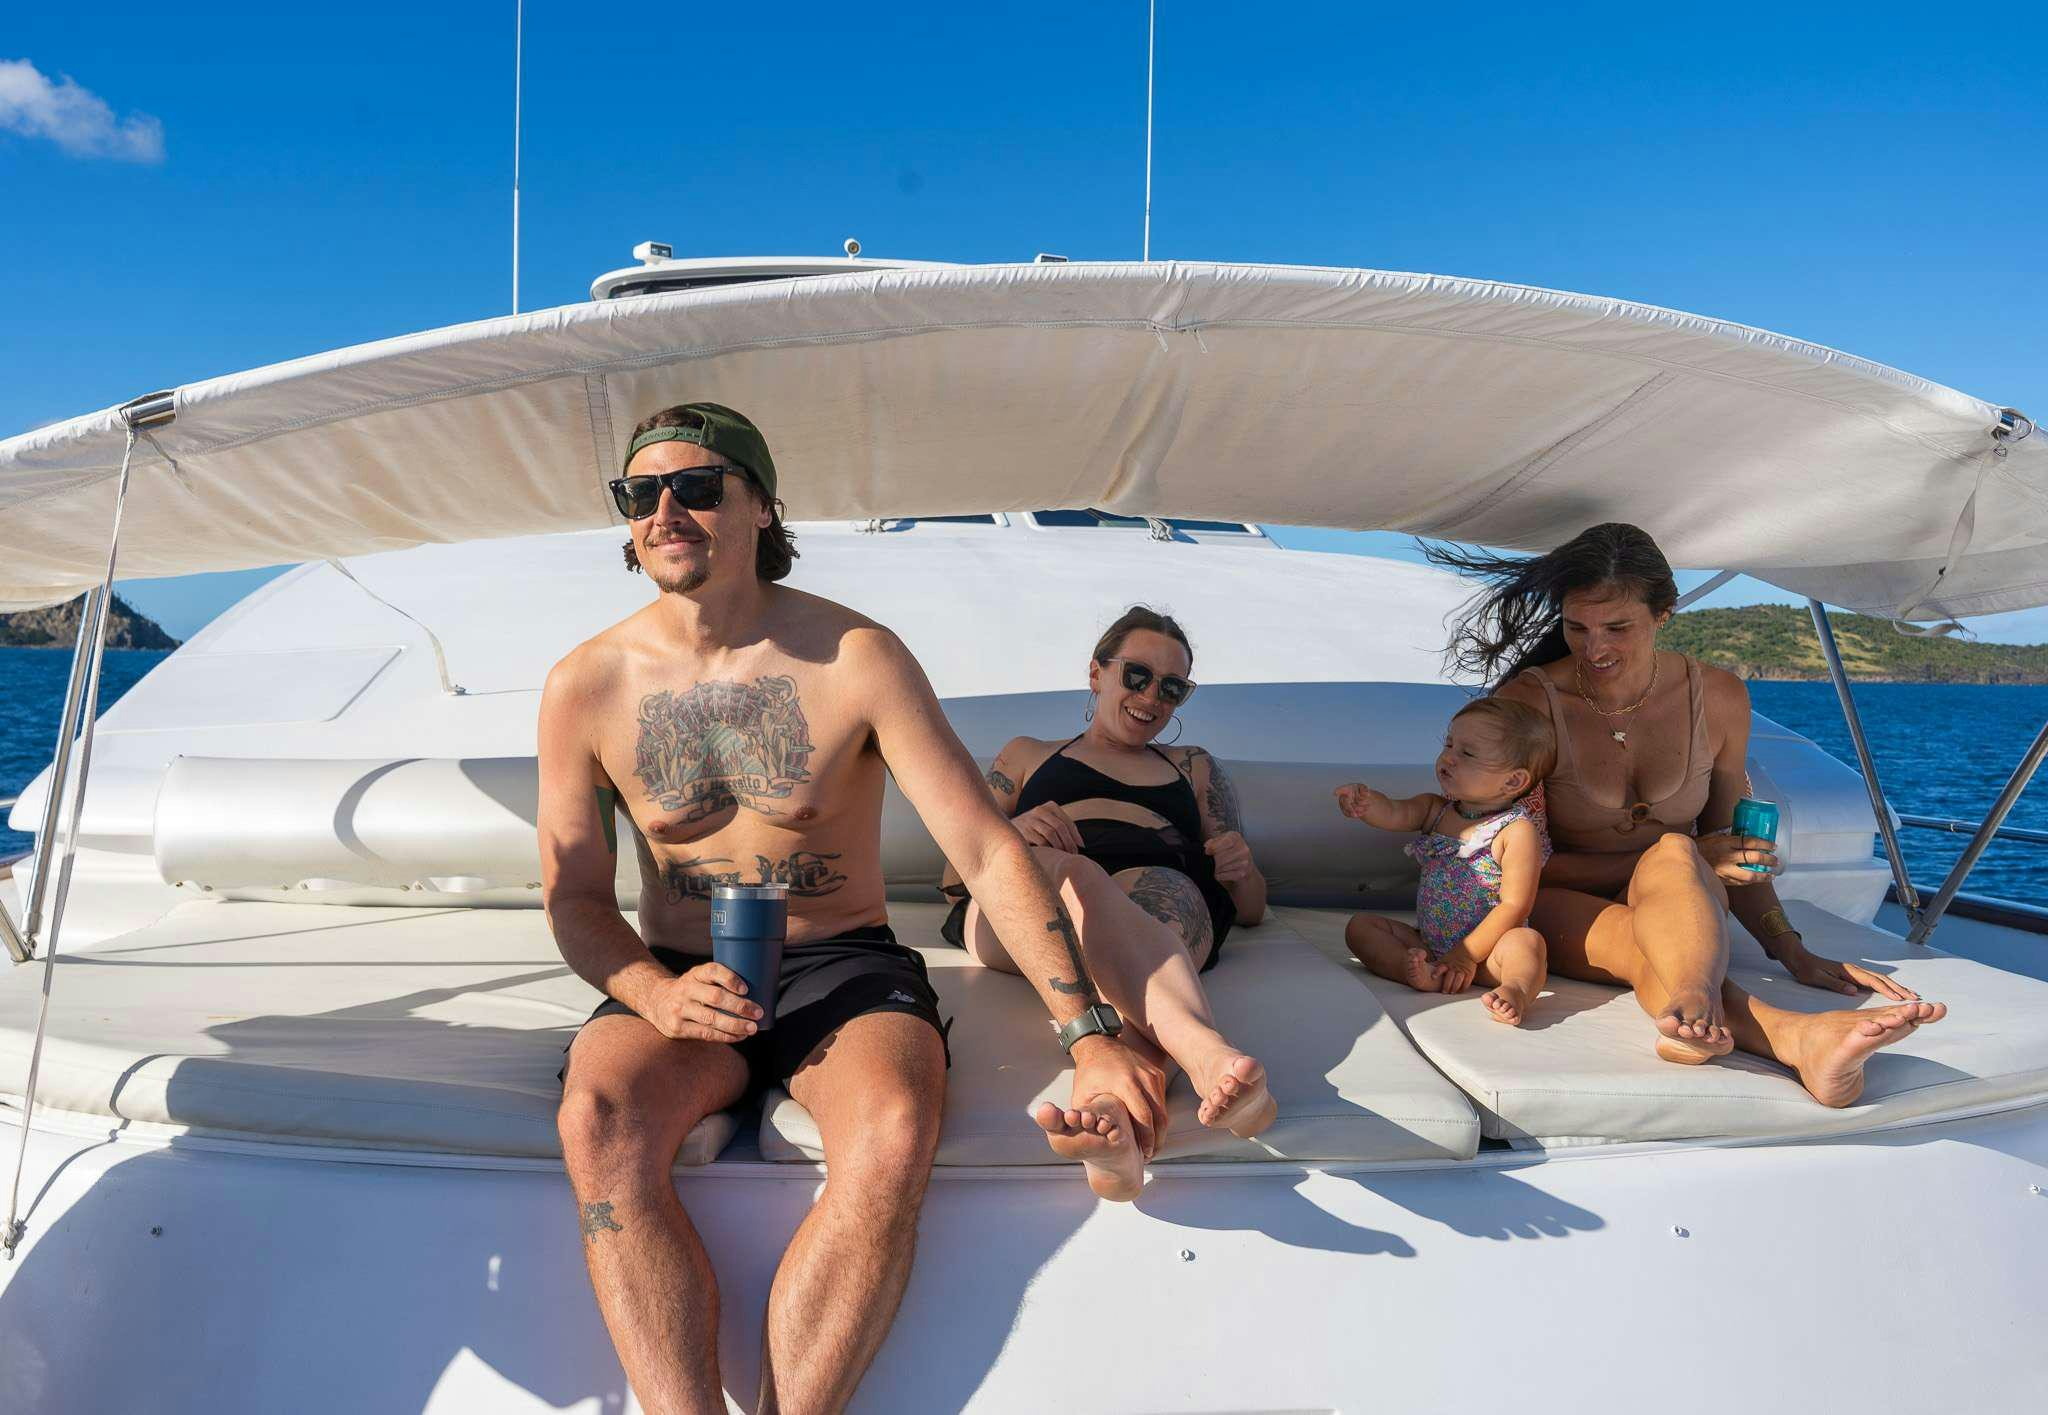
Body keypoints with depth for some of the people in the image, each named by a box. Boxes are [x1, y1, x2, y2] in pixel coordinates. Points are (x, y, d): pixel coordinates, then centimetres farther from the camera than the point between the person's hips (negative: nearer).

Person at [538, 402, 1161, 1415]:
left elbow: (988, 851, -12)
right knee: (597, 1121, -30)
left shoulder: (858, 658, -8)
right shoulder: (585, 687, -1)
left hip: (846, 967, -1)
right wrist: (656, 995, -16)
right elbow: (576, 897, 6)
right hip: (673, 982, 2)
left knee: (894, 1137, -33)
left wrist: (1089, 1037, -21)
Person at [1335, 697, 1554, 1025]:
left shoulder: (1518, 832, -13)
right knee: (1360, 925, -8)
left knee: (1527, 941, -32)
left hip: (1489, 945, -6)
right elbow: (1394, 814, -14)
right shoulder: (1435, 810, 5)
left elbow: (1514, 905, -17)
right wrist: (1366, 802, -39)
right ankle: (1417, 970, -30)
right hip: (1427, 944, 6)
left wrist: (1467, 955, -21)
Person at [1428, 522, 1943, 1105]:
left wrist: (1792, 952, -2)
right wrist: (1691, 860, -16)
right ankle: (1797, 1035, -63)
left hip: (1673, 903, 2)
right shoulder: (1526, 702, -11)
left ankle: (1693, 1008, -63)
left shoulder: (1718, 698, 0)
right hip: (1560, 911, -2)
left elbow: (1731, 845, 10)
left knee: (1675, 854, -34)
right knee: (1652, 910, -37)